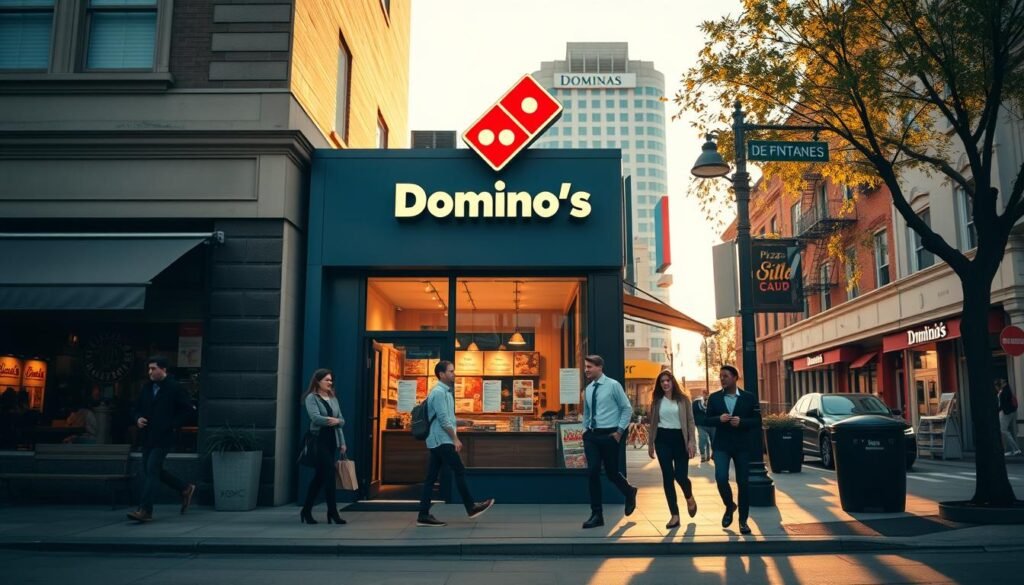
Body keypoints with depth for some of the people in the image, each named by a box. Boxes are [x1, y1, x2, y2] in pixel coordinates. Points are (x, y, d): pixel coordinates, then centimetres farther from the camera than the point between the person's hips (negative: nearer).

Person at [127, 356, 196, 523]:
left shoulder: (174, 388, -7)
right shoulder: (147, 387, 10)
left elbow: (187, 409, -5)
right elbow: (138, 408, 20)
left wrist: (174, 425, -11)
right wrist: (138, 419, -1)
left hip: (163, 438, -7)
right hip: (147, 437, 8)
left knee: (152, 470, -12)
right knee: (152, 471, 13)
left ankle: (145, 510, -9)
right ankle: (186, 489, 29)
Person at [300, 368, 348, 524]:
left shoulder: (333, 398, 15)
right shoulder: (311, 398, -5)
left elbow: (341, 420, 11)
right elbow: (315, 418, -19)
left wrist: (342, 442, 0)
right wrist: (330, 420, -11)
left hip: (332, 440, 7)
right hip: (319, 440, -7)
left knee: (320, 476, 9)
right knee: (329, 475, -8)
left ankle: (306, 511, 18)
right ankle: (332, 512, -3)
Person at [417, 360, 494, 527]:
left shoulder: (445, 391, 18)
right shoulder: (439, 392, -13)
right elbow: (443, 419, -18)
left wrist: (455, 439, 18)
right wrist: (455, 439, -15)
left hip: (438, 441, 10)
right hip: (442, 440, -10)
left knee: (431, 477, 6)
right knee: (460, 471, -4)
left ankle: (424, 515, 6)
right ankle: (471, 507, 5)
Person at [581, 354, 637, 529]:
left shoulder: (613, 385, -8)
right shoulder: (588, 389, 9)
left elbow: (627, 409, -5)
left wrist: (620, 431, -9)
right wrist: (585, 430, 10)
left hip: (610, 435, -5)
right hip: (592, 435, 5)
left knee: (611, 473, 4)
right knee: (592, 473, -3)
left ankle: (629, 493, 37)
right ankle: (597, 515, 5)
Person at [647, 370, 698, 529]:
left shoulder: (683, 399, 1)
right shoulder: (657, 401, 7)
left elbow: (690, 421, -1)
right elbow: (653, 423, 11)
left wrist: (692, 441, -10)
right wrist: (650, 444, 10)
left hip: (679, 438, -2)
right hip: (662, 439, 2)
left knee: (680, 475, -6)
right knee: (667, 476, 0)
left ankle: (690, 498, 31)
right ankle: (674, 515, 6)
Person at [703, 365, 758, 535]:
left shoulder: (749, 397, 0)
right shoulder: (714, 398, 3)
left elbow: (756, 420, -1)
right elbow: (707, 420, 4)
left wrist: (741, 422, -19)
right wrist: (719, 419, -17)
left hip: (742, 446, 0)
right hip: (721, 445, 0)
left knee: (743, 483, 4)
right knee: (721, 478, -15)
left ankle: (743, 521, 18)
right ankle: (729, 506, 14)